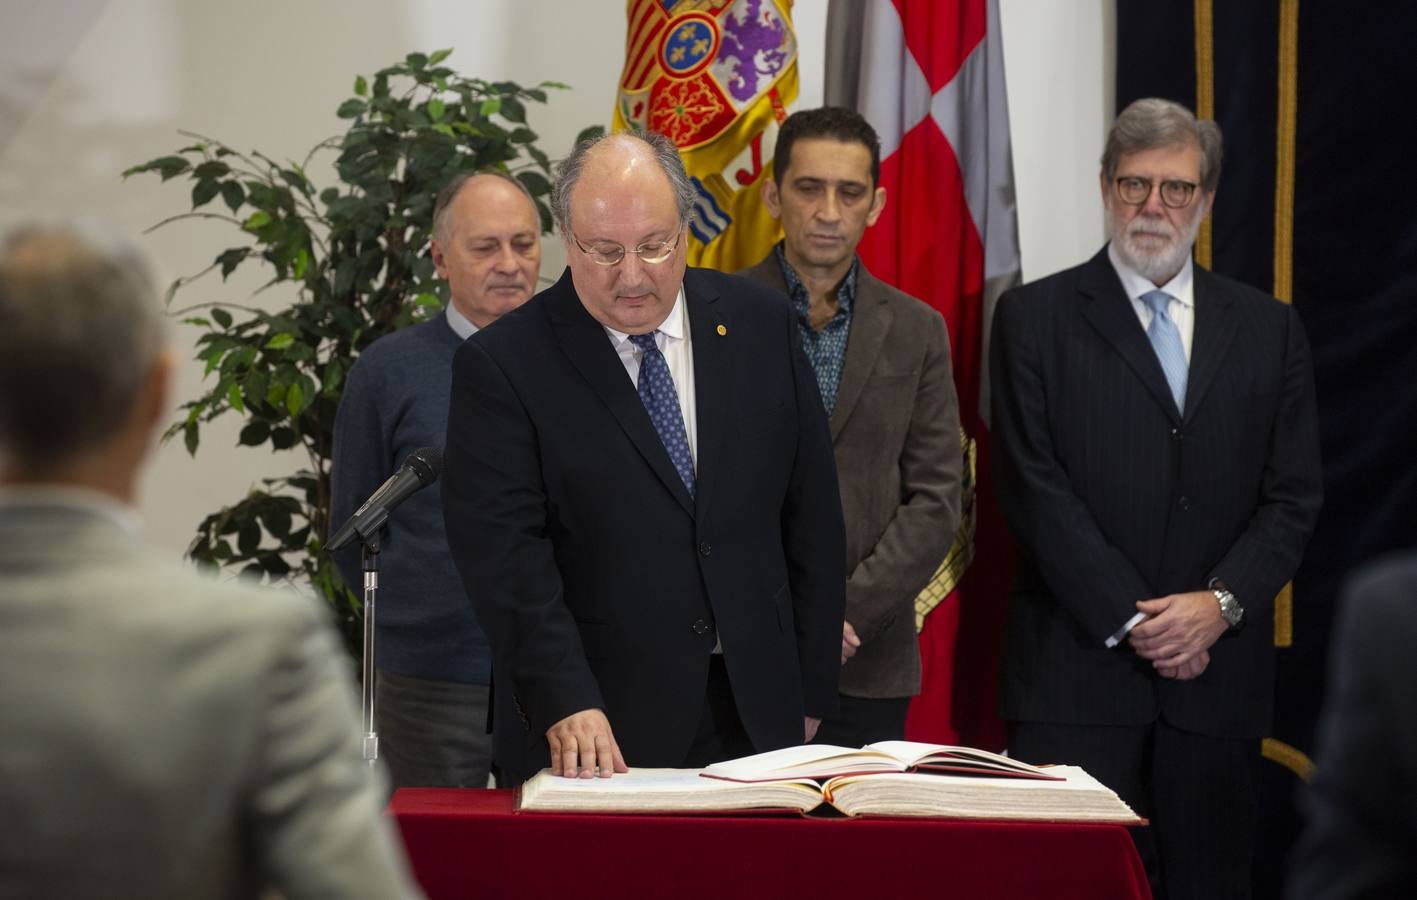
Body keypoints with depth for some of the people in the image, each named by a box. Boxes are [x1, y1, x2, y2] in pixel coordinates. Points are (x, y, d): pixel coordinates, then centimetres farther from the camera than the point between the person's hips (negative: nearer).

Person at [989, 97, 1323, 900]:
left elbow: (1295, 495, 8)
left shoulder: (1268, 329, 12)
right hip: (1079, 674, -3)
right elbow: (1036, 490, -4)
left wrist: (1222, 602, -9)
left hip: (1219, 673, 3)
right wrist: (1130, 621, -10)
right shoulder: (1037, 317, 4)